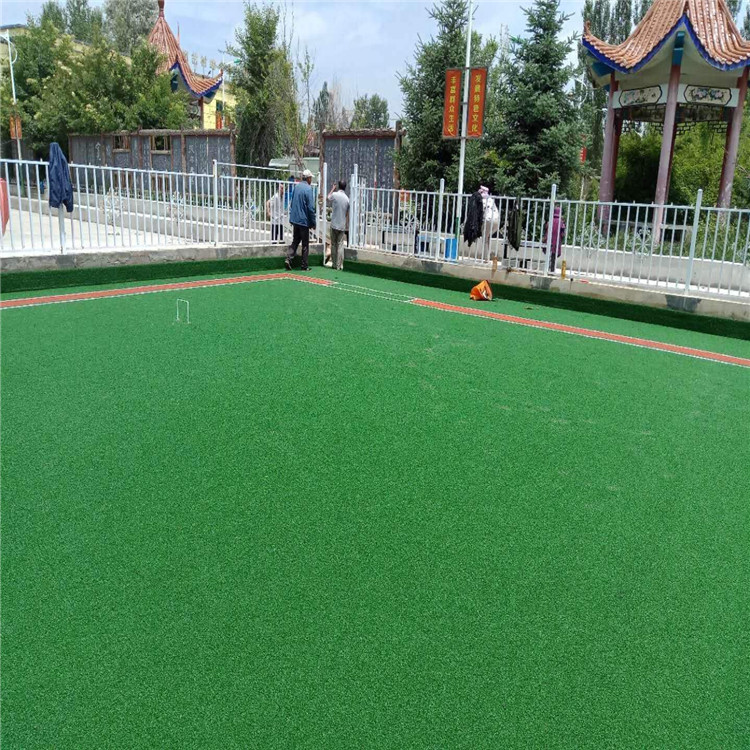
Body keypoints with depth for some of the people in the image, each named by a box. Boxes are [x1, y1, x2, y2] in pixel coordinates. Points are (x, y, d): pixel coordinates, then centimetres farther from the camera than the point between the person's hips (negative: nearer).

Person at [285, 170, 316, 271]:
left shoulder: (296, 187, 8)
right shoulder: (308, 189, -13)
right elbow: (311, 208, -15)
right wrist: (313, 223, -8)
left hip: (295, 219, 6)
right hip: (304, 220, -6)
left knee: (295, 241, 14)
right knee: (305, 244, 4)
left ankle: (289, 258, -3)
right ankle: (304, 266, 8)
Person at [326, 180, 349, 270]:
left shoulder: (334, 194, -8)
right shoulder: (347, 199, 1)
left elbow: (328, 198, 16)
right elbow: (347, 214, 8)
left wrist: (332, 189, 27)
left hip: (334, 224, -2)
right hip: (342, 225, 2)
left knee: (333, 244, 10)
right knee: (340, 245, 2)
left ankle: (334, 264, 14)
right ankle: (339, 265, -1)